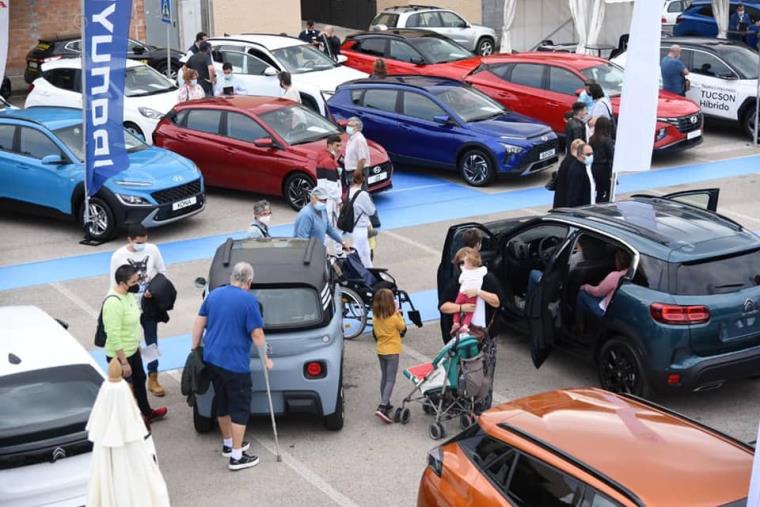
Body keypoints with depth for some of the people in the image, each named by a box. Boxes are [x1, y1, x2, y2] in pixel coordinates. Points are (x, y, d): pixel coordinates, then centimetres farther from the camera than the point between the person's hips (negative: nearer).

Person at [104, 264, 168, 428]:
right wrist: (123, 362, -25)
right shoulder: (113, 303, -31)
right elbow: (114, 337, -29)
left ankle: (147, 413, 47)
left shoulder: (128, 293, -1)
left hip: (133, 350, 10)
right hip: (120, 355, -10)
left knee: (140, 380, 27)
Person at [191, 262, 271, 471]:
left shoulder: (214, 294, 7)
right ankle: (236, 456, 2)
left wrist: (195, 348, 19)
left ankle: (228, 444, 35)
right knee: (240, 407, 1)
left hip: (212, 359, 7)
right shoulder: (249, 300, -14)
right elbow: (257, 334, -14)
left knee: (222, 402, 21)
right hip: (235, 363, -7)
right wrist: (265, 359, -3)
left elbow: (199, 324, 11)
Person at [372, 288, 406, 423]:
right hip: (392, 351, -6)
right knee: (390, 380, -5)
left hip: (381, 351, 6)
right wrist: (398, 314, 4)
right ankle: (382, 407, -16)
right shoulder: (394, 318, -18)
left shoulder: (375, 318, -2)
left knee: (384, 377, 20)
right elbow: (403, 328, -2)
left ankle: (385, 404, 29)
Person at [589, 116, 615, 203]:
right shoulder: (607, 140, -15)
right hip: (604, 170, -6)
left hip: (594, 169, 6)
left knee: (599, 193, 15)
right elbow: (611, 158, -15)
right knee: (609, 193, 3)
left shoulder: (592, 140, 2)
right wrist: (612, 174, -12)